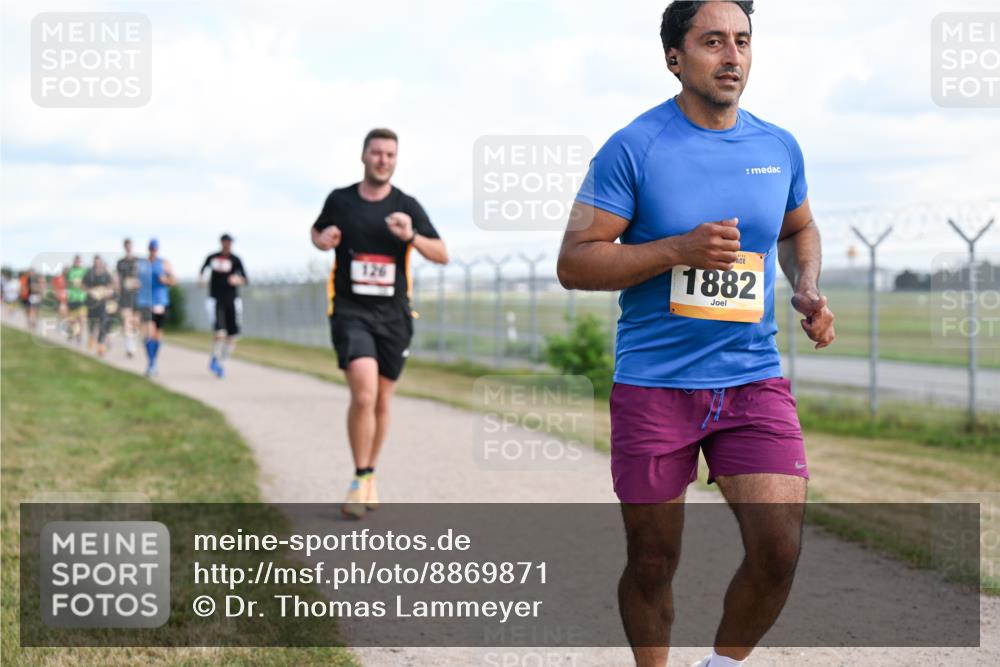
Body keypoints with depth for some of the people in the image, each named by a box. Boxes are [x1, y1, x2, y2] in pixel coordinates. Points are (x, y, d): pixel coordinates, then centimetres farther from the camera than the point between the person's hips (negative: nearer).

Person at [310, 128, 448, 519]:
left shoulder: (407, 207, 2)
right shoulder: (340, 200, 2)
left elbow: (442, 255, 0)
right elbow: (317, 231, 21)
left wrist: (411, 237, -18)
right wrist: (322, 240, -3)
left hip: (393, 315, 2)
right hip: (350, 312, -2)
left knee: (381, 402, 10)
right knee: (364, 394, -20)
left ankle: (370, 476, 29)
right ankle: (359, 481, -6)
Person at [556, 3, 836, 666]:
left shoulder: (780, 148, 6)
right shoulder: (633, 149, -7)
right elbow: (573, 263, -9)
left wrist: (808, 288, 5)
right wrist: (679, 249, -20)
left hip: (755, 381, 3)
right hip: (653, 386, -3)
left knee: (780, 550, -9)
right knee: (653, 563, 7)